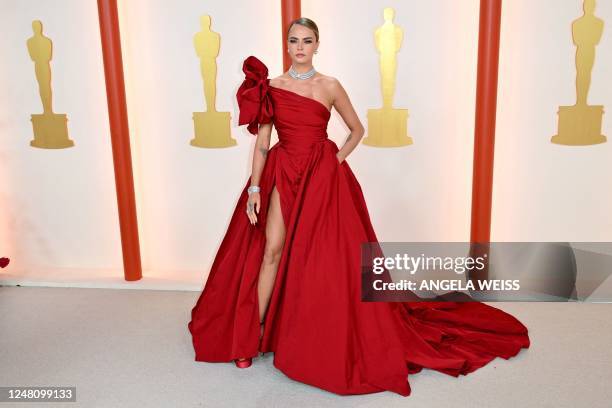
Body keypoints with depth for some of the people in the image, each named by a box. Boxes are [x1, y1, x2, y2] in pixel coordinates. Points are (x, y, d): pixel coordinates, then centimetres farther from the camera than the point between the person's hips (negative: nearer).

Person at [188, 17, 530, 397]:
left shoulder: (330, 86, 1)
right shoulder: (271, 87, 4)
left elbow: (357, 129, 12)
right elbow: (262, 142, 1)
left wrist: (336, 161, 0)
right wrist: (254, 188, -6)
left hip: (321, 176, -1)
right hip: (282, 175, 1)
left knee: (322, 255, 3)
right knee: (271, 250, -4)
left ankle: (324, 339, 21)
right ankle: (251, 335, 9)